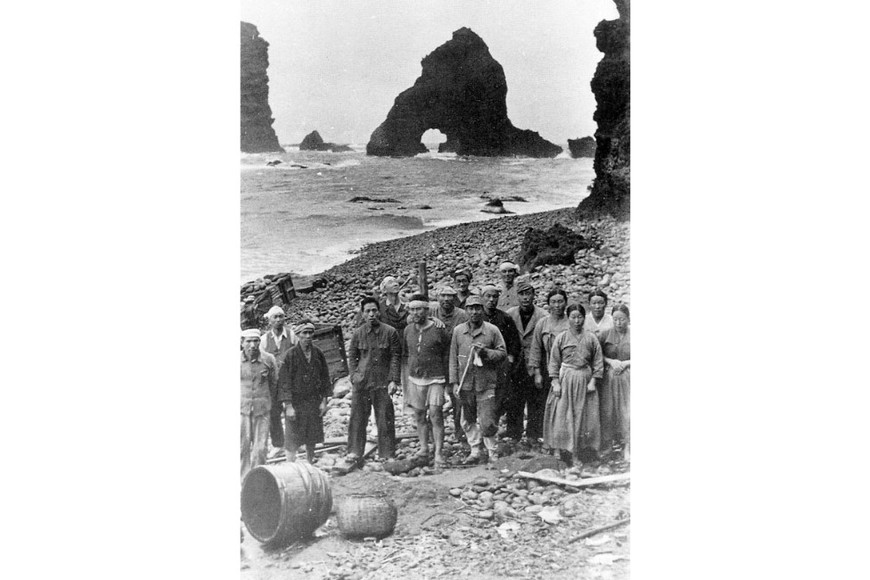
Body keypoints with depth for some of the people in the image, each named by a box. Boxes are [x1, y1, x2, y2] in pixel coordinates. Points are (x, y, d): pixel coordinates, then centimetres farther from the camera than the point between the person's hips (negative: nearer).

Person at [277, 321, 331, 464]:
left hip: (314, 402, 4)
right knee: (292, 441, -2)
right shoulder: (290, 355, -9)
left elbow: (324, 378, 10)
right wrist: (288, 405, -14)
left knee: (312, 439, 13)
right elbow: (284, 381, -10)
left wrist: (324, 401, 5)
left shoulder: (318, 354, 3)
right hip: (295, 403, -4)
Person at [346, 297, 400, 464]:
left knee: (385, 419, 2)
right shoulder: (358, 333, 4)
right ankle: (354, 452, 14)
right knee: (357, 417, 3)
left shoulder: (390, 332, -1)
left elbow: (395, 357, 0)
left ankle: (387, 454, 12)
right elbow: (351, 356, 12)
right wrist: (354, 377, 1)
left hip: (383, 381, -1)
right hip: (361, 381, 2)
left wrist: (393, 380, -6)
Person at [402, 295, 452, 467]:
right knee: (419, 416, 10)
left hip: (435, 378, -5)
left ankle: (439, 453, -6)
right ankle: (423, 450, 21)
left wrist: (445, 377, 3)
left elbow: (448, 354, 0)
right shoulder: (408, 330, 4)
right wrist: (413, 368, 13)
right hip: (415, 379, 5)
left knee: (435, 414, -11)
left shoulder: (438, 330, -9)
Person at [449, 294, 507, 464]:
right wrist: (454, 382, 1)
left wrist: (485, 352, -16)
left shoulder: (492, 330, -1)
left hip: (486, 384, -3)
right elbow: (453, 358, 7)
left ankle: (493, 453, 13)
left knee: (487, 423, -5)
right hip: (465, 384, 3)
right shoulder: (458, 331, 5)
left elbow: (503, 353, 2)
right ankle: (475, 451, 25)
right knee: (468, 421, 11)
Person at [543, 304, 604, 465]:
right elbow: (554, 362, 1)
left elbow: (598, 362, 4)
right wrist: (555, 382, -7)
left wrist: (593, 381, -4)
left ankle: (576, 454, 10)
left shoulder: (591, 338, 3)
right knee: (562, 417, -3)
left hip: (584, 381, 1)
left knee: (581, 417, 3)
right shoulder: (561, 338, 0)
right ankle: (563, 451, 5)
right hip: (565, 380, -1)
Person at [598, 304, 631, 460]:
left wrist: (625, 363, -12)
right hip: (608, 377, 1)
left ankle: (625, 447, 6)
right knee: (607, 411, 4)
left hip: (627, 377, -1)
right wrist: (611, 361, -10)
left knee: (626, 411, -3)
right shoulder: (605, 334, 0)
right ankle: (606, 444, 18)